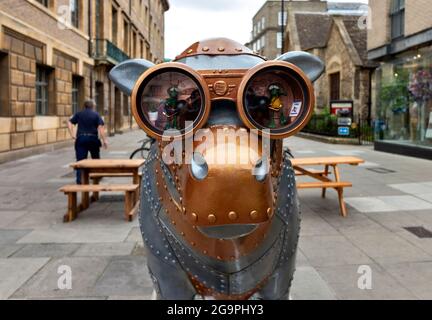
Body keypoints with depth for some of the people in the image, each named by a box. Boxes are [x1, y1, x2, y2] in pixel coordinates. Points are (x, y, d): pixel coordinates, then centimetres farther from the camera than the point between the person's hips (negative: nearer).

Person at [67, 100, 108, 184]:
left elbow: (70, 123, 0)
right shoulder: (96, 115, 2)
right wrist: (104, 140, -10)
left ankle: (79, 179, -8)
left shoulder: (79, 114, 10)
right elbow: (101, 127, -9)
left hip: (80, 138, 1)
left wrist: (72, 134, 0)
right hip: (93, 138, -1)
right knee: (96, 158, 18)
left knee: (80, 160, 0)